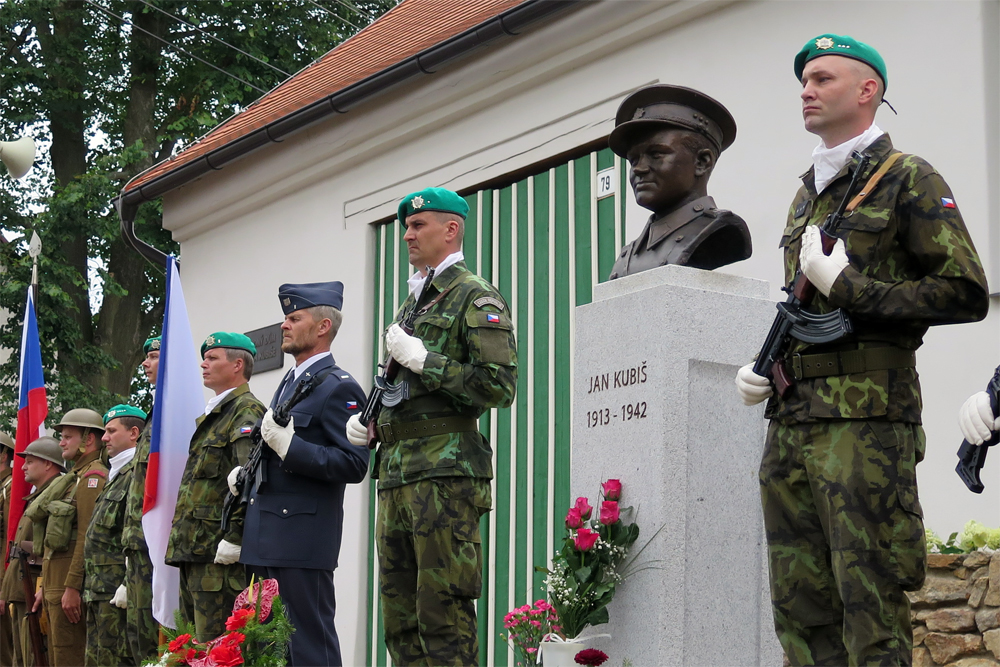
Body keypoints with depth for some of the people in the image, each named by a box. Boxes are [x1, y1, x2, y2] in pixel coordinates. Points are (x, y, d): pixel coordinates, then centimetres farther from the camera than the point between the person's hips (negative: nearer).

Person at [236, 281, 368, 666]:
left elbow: (354, 465, -18)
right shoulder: (289, 384, 20)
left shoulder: (339, 388, -10)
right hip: (266, 539, 10)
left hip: (302, 537, -10)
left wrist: (289, 446, -24)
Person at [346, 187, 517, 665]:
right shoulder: (410, 303, 24)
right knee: (400, 621, 9)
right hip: (396, 474, 9)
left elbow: (499, 387, -14)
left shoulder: (477, 298, -3)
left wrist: (423, 359, -13)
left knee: (443, 617, -9)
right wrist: (365, 419, 13)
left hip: (446, 470, -9)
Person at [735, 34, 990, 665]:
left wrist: (848, 287, -12)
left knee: (871, 605, -6)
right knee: (801, 606, 7)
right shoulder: (807, 195, 22)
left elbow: (966, 294, -8)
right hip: (791, 421, 7)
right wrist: (763, 366, 13)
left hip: (866, 417, -7)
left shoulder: (909, 180, 0)